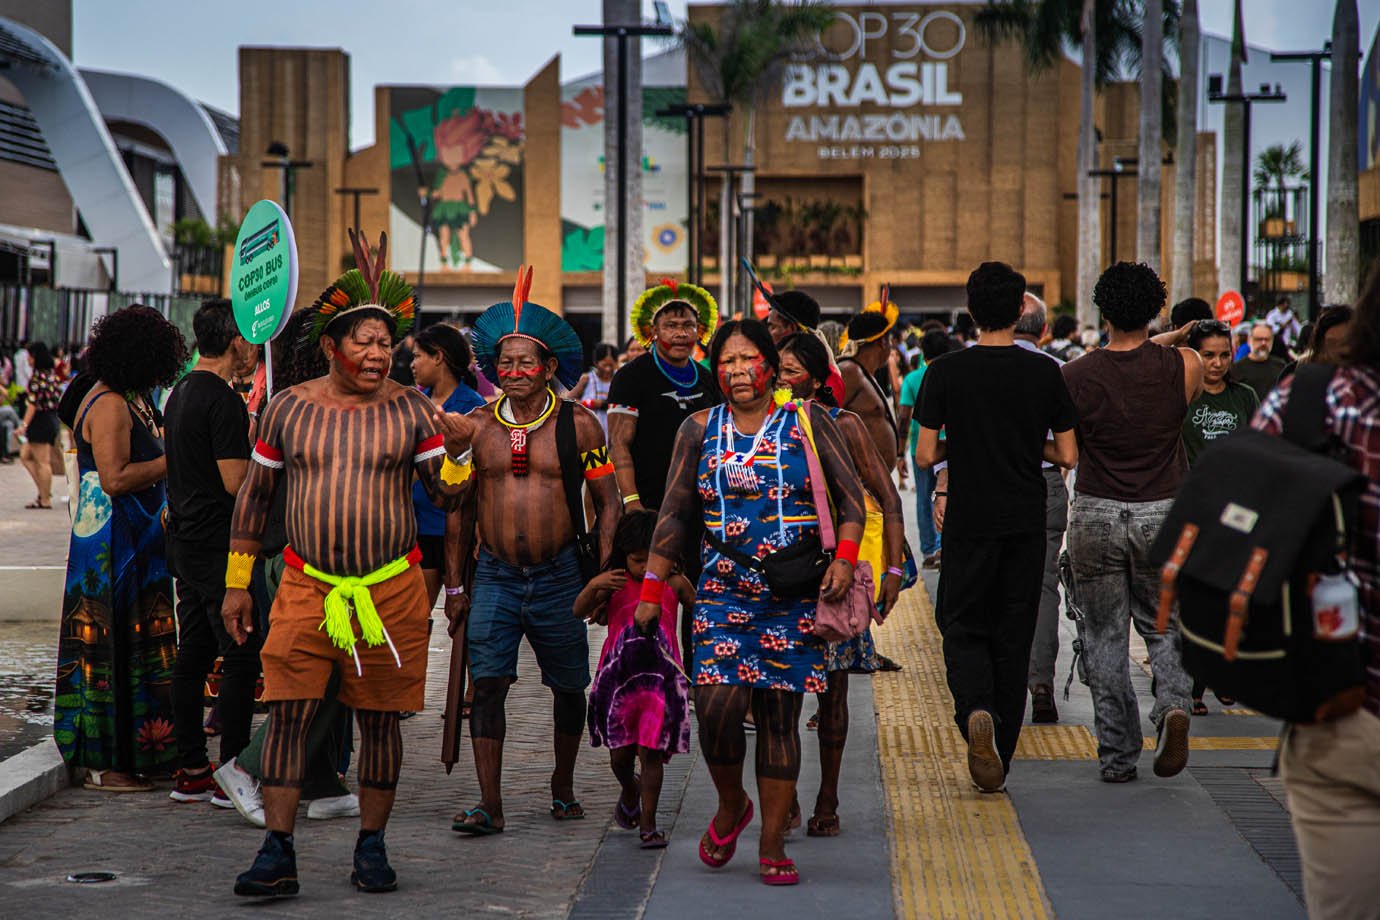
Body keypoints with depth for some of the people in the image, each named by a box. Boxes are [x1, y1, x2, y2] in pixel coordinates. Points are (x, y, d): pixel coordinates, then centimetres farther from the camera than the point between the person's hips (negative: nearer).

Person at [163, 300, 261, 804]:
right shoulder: (223, 400, -16)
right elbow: (236, 482, -20)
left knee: (194, 653, 11)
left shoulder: (181, 393, 14)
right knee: (241, 656, -5)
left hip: (185, 540, 10)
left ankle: (191, 770, 15)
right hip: (219, 546, -10)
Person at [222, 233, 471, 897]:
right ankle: (277, 854, -3)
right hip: (306, 587, 0)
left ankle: (372, 846, 17)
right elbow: (254, 495, 12)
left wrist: (453, 452, -20)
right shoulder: (290, 407, 4)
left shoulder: (410, 409, 1)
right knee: (288, 712, -6)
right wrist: (237, 583, 11)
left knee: (380, 719, 6)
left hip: (392, 591, 0)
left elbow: (448, 498, 0)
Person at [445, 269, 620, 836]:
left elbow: (608, 501, 3)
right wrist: (456, 586, 6)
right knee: (487, 683, -9)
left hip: (558, 576, 0)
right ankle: (489, 805, -8)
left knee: (568, 688, 9)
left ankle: (563, 785, 29)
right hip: (494, 576, 1)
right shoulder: (476, 428, 4)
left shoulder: (578, 425, 0)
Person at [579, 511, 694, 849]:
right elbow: (579, 611, -10)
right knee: (620, 751, 7)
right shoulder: (614, 581, 3)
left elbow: (699, 613, 20)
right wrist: (593, 588, -28)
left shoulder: (675, 583, 5)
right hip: (618, 676, 1)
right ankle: (630, 793, 40)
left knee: (651, 751, -6)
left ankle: (648, 823, 2)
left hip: (660, 678, -1)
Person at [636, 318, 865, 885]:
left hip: (794, 596, -1)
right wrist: (651, 591, 5)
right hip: (724, 592, 1)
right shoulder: (700, 430, 7)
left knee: (779, 715, 1)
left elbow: (851, 499, 4)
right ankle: (730, 805, 15)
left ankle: (772, 845, 9)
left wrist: (844, 559, -11)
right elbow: (673, 517, 9)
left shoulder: (807, 422, 3)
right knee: (717, 705, -14)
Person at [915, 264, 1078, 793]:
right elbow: (1068, 455, 0)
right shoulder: (1045, 372, -2)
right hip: (1026, 522, 2)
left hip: (969, 520, -2)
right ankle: (999, 760, 12)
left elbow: (926, 455, -7)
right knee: (1014, 635, 9)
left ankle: (975, 709, -22)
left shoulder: (946, 372, -6)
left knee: (963, 627, 9)